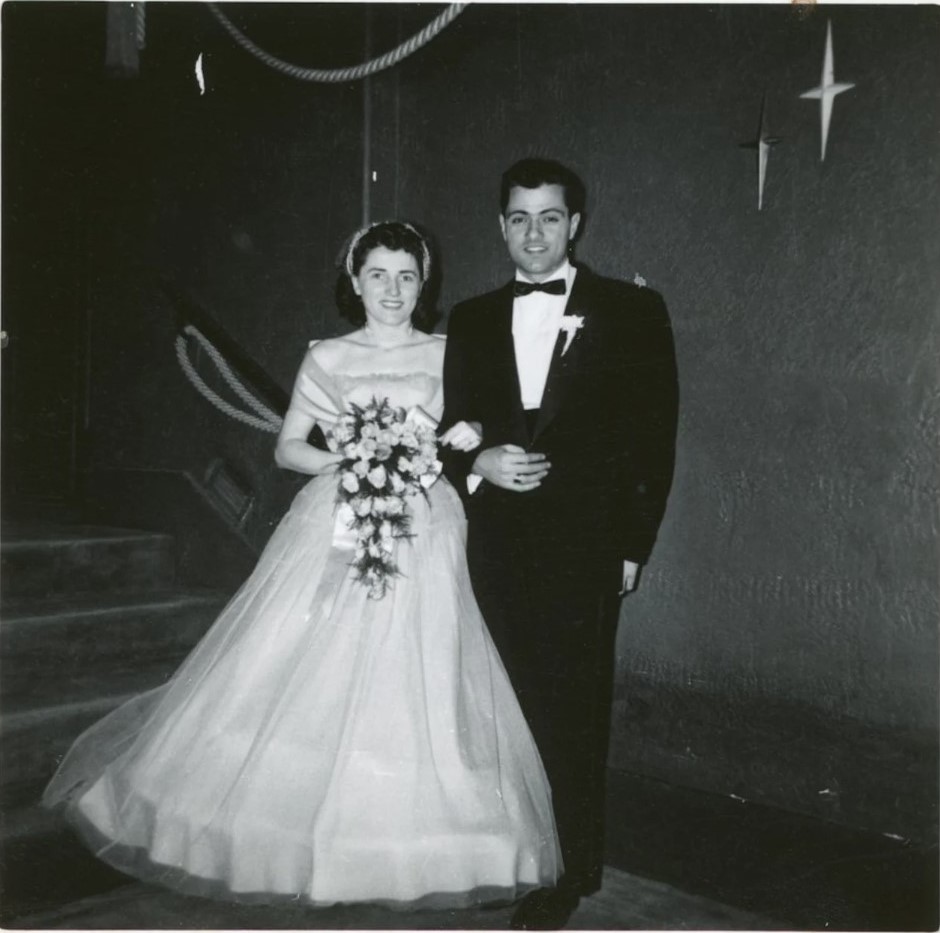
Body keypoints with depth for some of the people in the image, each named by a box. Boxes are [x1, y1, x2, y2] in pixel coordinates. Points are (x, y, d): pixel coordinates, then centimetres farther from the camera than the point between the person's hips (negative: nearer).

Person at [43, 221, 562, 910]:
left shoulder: (448, 355, 8)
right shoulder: (326, 358, 8)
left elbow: (472, 438, 12)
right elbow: (287, 448, 8)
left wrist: (467, 445, -10)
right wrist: (341, 461, -10)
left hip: (422, 538, 0)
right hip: (333, 532, 0)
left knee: (414, 684, -2)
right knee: (310, 679, -1)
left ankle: (403, 842, 14)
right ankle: (304, 830, 18)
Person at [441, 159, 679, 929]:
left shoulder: (632, 311, 1)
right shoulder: (472, 320, 12)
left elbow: (654, 438, -1)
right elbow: (451, 430, 13)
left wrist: (633, 547, -6)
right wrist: (478, 463, -9)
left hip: (583, 546, -3)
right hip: (498, 543, 3)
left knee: (573, 708, 3)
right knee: (516, 705, 5)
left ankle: (570, 870, 19)